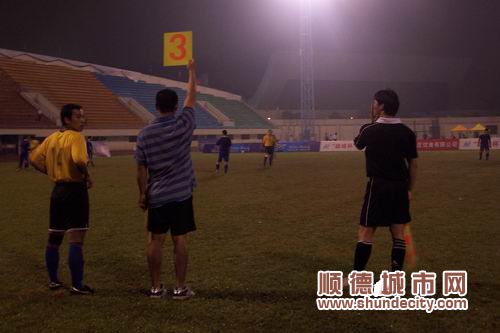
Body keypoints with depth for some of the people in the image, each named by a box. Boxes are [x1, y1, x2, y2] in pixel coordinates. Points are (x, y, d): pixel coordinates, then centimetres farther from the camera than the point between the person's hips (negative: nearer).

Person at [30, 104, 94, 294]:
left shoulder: (52, 138, 10)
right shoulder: (76, 137, -12)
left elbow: (35, 159, 11)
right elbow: (79, 160, -28)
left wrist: (52, 173, 13)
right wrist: (87, 176, -12)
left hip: (58, 190, 8)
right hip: (75, 190, -8)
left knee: (54, 239, 16)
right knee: (76, 239, -5)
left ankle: (53, 280, 26)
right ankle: (77, 285, -4)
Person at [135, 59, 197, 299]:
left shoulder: (145, 133, -3)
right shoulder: (183, 126, -7)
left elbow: (141, 169, 0)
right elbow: (191, 97, 7)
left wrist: (142, 193, 10)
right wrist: (191, 71, 20)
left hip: (156, 197, 2)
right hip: (181, 194, -1)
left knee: (156, 240, 6)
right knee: (180, 239, 2)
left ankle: (156, 287, 11)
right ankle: (180, 288, 6)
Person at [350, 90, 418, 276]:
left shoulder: (370, 130, -8)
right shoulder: (407, 133, 4)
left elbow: (358, 144, 14)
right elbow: (413, 164, 6)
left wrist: (373, 122, 18)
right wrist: (410, 189, 15)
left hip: (378, 185, -4)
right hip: (400, 187, 4)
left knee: (366, 231, 1)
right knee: (398, 233, 8)